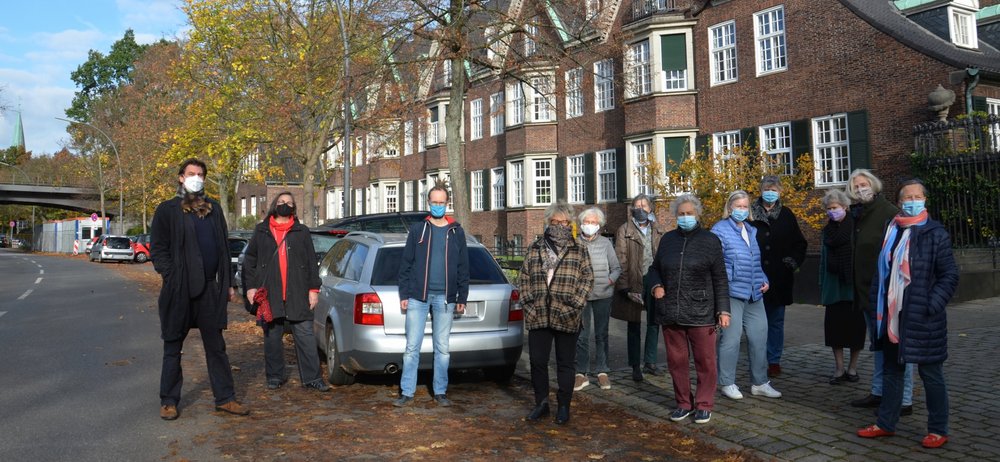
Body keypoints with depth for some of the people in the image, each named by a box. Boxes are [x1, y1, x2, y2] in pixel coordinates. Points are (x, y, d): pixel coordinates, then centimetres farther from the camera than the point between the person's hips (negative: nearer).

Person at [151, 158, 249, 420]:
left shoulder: (214, 209, 14)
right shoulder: (167, 210, 0)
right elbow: (158, 250, -2)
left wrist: (228, 283, 12)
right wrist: (171, 277, -14)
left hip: (210, 288, 4)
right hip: (179, 290, -4)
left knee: (216, 347, 8)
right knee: (173, 349, 8)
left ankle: (225, 398, 13)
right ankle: (169, 401, 18)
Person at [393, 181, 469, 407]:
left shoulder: (456, 232, 8)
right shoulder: (417, 229, 5)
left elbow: (463, 267, 8)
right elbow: (405, 264, 4)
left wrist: (462, 297, 4)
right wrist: (404, 294, -1)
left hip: (445, 298, 1)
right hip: (418, 296, -1)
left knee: (442, 347, 7)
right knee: (412, 346, 1)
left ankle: (440, 392, 17)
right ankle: (407, 392, 9)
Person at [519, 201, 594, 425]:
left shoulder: (579, 250, 4)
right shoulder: (534, 249, 9)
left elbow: (587, 278, -1)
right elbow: (524, 278, 9)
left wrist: (576, 303, -10)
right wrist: (528, 302, -1)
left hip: (567, 317, -2)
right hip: (538, 315, 2)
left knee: (565, 363, 7)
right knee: (537, 361, 6)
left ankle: (564, 406, 20)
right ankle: (541, 403, 22)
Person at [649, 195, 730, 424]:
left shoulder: (710, 240, 1)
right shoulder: (667, 239, 10)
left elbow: (720, 279, 1)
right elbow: (655, 268, 22)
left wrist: (723, 310, -4)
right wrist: (656, 285, 1)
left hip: (701, 313, -3)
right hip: (670, 312, 3)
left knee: (705, 361, 3)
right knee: (676, 361, 9)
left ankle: (704, 405, 17)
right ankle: (683, 403, 23)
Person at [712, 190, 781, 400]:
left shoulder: (752, 231, 18)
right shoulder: (720, 230, -5)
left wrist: (764, 280, 11)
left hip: (754, 295, 7)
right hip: (731, 294, -7)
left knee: (759, 336, 9)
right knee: (731, 338, -3)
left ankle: (760, 383, 21)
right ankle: (727, 383, 10)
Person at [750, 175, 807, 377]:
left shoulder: (786, 215, 7)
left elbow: (800, 244, 15)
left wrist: (793, 262, 2)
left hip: (779, 279, 2)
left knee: (776, 321, 8)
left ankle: (774, 361, 16)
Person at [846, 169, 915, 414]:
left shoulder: (888, 212, -11)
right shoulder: (858, 215, 13)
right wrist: (858, 291, 16)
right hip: (867, 292, 9)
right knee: (878, 345, 17)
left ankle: (904, 400, 5)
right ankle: (878, 392, 27)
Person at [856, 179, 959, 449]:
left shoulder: (936, 234, -6)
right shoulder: (891, 232, 9)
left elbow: (950, 275, -7)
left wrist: (932, 305, -15)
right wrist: (878, 305, 7)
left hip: (922, 317, -6)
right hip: (893, 315, 6)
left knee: (931, 373, 5)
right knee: (891, 370, 14)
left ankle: (938, 430, 19)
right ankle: (886, 424, 25)